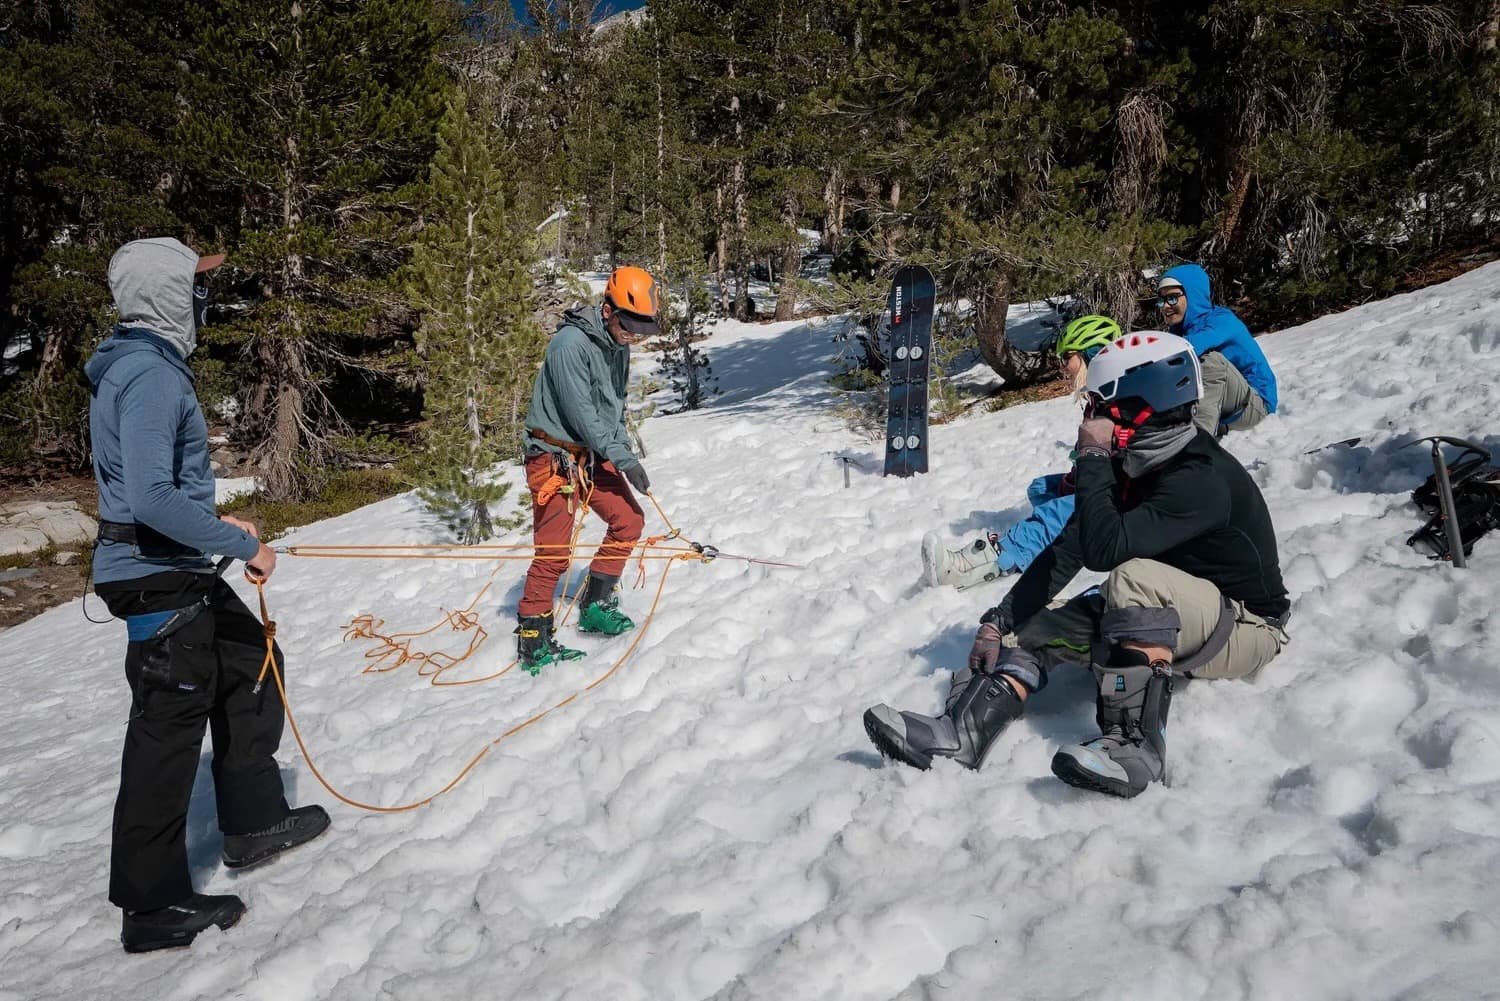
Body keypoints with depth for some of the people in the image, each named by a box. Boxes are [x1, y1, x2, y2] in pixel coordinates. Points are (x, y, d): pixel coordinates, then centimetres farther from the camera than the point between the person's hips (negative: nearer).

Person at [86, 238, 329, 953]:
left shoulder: (141, 365, 13)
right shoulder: (151, 374, -20)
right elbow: (152, 499, -29)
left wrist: (217, 525, 18)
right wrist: (241, 545, -21)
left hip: (179, 572, 11)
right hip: (157, 579, -11)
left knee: (252, 663, 21)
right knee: (168, 726, -2)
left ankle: (253, 823, 32)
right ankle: (152, 906, 11)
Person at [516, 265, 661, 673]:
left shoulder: (618, 346, 8)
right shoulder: (571, 342, -20)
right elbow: (580, 412, -23)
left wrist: (623, 453, 5)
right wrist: (623, 458, -21)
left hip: (592, 456, 9)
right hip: (555, 456, -8)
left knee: (629, 521, 5)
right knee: (554, 552, -9)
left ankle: (595, 607, 17)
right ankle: (533, 640, 2)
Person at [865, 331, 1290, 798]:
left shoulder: (1201, 479, -28)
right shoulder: (1130, 465, -2)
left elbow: (1103, 549, -39)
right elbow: (1068, 549, -2)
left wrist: (1092, 458, -29)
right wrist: (1000, 620, -7)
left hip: (1247, 626, -8)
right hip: (1169, 622, 8)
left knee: (1136, 577, -36)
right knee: (1035, 628, -6)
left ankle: (1137, 744, -37)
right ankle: (962, 730, -25)